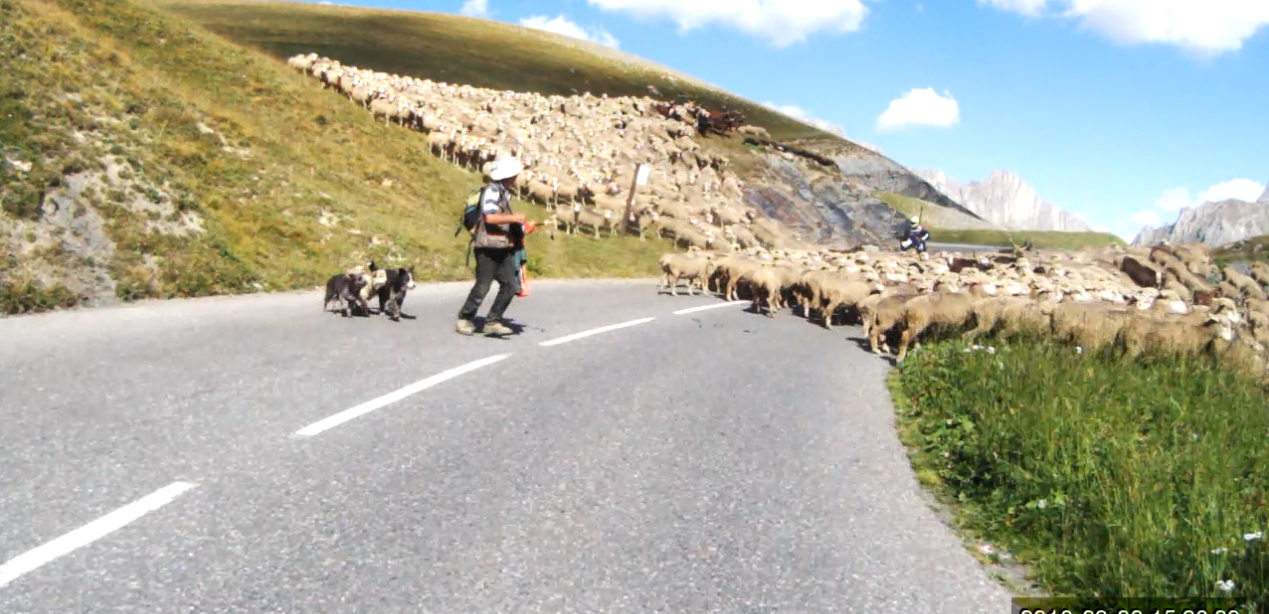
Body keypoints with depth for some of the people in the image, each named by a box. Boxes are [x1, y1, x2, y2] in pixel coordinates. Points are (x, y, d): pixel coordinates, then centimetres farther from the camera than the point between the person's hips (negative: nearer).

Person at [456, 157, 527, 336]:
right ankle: (465, 320, 10)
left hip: (503, 247, 9)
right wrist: (514, 218, -16)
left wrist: (519, 227, 17)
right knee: (482, 286, -5)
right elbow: (489, 217, -24)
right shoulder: (492, 190, -11)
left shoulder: (504, 192, 18)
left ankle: (492, 322, 6)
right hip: (488, 246, -9)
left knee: (510, 286, 1)